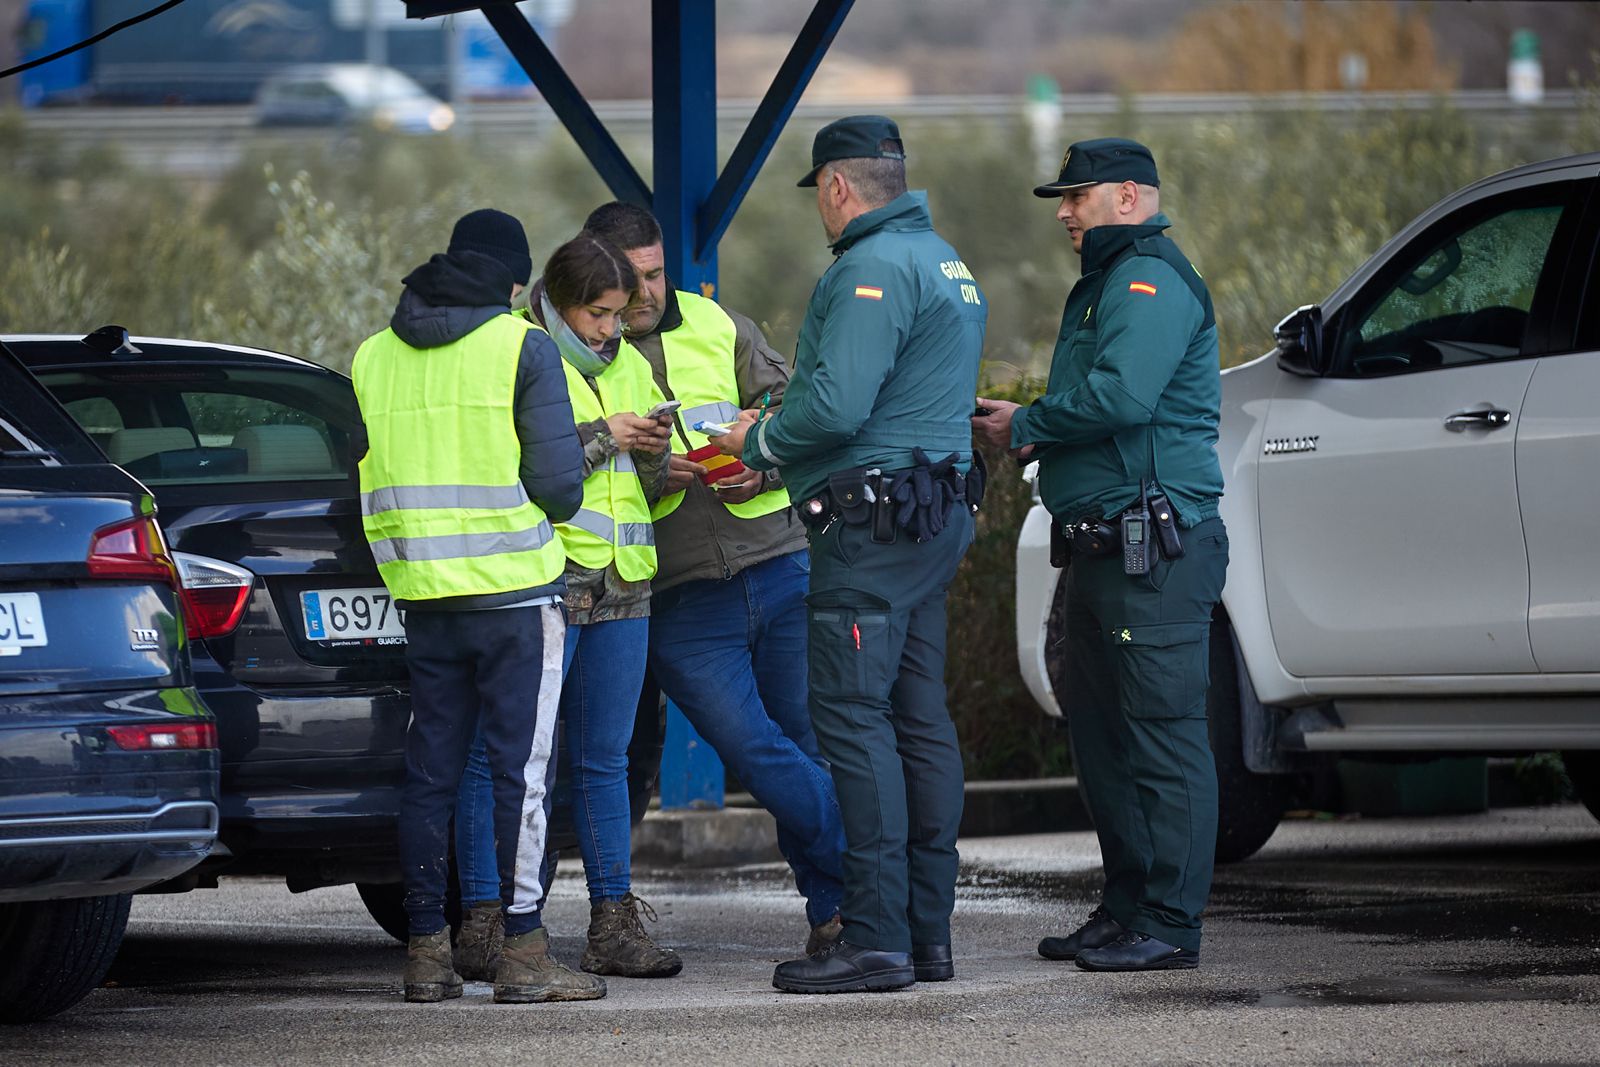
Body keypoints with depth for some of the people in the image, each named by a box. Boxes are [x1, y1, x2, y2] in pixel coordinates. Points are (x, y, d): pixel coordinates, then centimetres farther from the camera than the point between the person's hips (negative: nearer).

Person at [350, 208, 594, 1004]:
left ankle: (427, 949, 9)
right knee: (520, 768, -3)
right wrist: (553, 506, 13)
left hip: (423, 597, 5)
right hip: (515, 589, -5)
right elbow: (559, 482, -9)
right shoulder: (523, 348, -5)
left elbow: (365, 478, 12)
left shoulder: (373, 357, 10)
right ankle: (522, 952, -6)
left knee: (430, 772, 9)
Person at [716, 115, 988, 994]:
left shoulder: (874, 269, -14)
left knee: (853, 716, -10)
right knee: (918, 719, 10)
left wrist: (758, 443, -5)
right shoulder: (941, 262, 20)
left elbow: (837, 404, -23)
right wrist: (779, 445, 17)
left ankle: (877, 937, -13)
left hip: (872, 521, -10)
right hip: (933, 516, 10)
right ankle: (928, 930, 12)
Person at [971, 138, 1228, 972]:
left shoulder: (1152, 280, -11)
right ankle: (1125, 910, 21)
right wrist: (1034, 435, 8)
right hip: (1104, 544, 11)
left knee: (1161, 732, -9)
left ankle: (1168, 926, -10)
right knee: (1101, 732, 14)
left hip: (1156, 550, -11)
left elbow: (1121, 396, -25)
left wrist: (1025, 426, -12)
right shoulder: (1108, 282, 23)